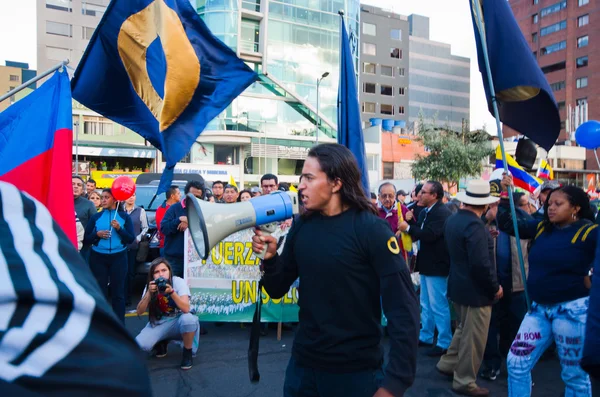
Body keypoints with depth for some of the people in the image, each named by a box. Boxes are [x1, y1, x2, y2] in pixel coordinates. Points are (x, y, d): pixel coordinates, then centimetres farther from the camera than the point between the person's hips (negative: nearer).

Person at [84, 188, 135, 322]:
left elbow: (131, 239, -2)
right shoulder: (96, 217, 6)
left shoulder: (124, 216, 2)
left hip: (118, 257, -1)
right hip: (98, 257, 1)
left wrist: (119, 229, -16)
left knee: (118, 291, 3)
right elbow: (86, 239, 6)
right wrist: (97, 234, -12)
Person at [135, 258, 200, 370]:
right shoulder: (150, 285, -6)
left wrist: (171, 291, -40)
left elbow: (186, 309, -28)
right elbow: (140, 312, -12)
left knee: (188, 319, -38)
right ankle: (161, 343, 11)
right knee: (140, 344, -24)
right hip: (158, 324, 3)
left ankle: (187, 353, -10)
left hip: (178, 322, -3)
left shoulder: (178, 282, -17)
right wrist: (149, 293, -26)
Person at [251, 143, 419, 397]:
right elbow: (277, 290, 4)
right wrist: (270, 257, -14)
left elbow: (403, 310, -17)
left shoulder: (371, 229, -17)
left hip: (356, 371, -4)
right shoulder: (302, 226, -2)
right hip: (302, 364, 5)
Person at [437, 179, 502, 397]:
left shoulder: (452, 220, 3)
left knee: (464, 329, 26)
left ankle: (448, 363, 37)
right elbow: (481, 263, -27)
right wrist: (495, 287, -13)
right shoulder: (475, 225, -25)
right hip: (476, 290, -9)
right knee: (473, 338, 7)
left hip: (459, 285, 9)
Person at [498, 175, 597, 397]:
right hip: (539, 308, 6)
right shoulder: (541, 228, 5)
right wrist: (506, 195, -2)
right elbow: (507, 225, 6)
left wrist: (590, 281, -15)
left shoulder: (589, 232, -10)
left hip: (572, 309, -5)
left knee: (574, 373, 11)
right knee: (516, 362, 7)